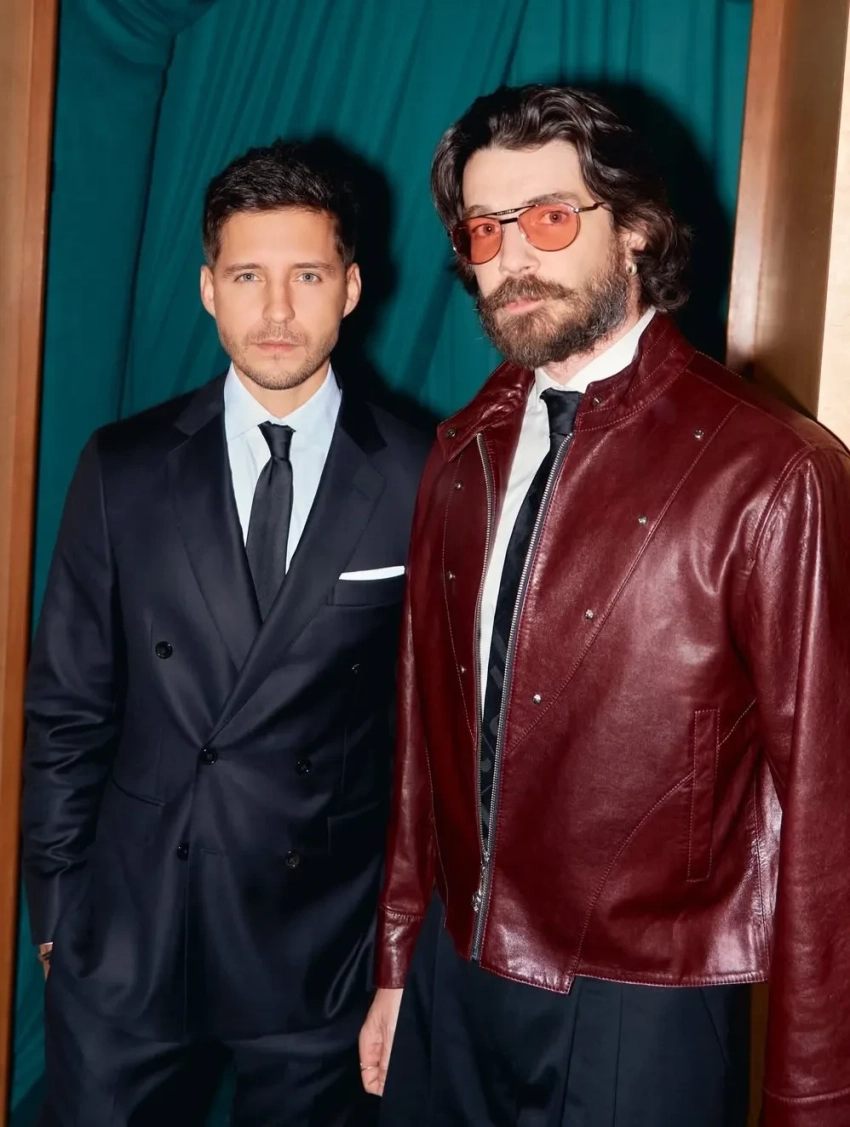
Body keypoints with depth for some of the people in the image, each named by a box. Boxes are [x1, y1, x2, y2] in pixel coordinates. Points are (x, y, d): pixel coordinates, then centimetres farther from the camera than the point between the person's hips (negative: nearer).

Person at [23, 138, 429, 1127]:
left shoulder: (423, 483, -7)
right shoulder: (123, 468, -2)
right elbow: (66, 706, 3)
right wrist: (55, 908, 3)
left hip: (326, 943, -1)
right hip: (128, 935, 2)